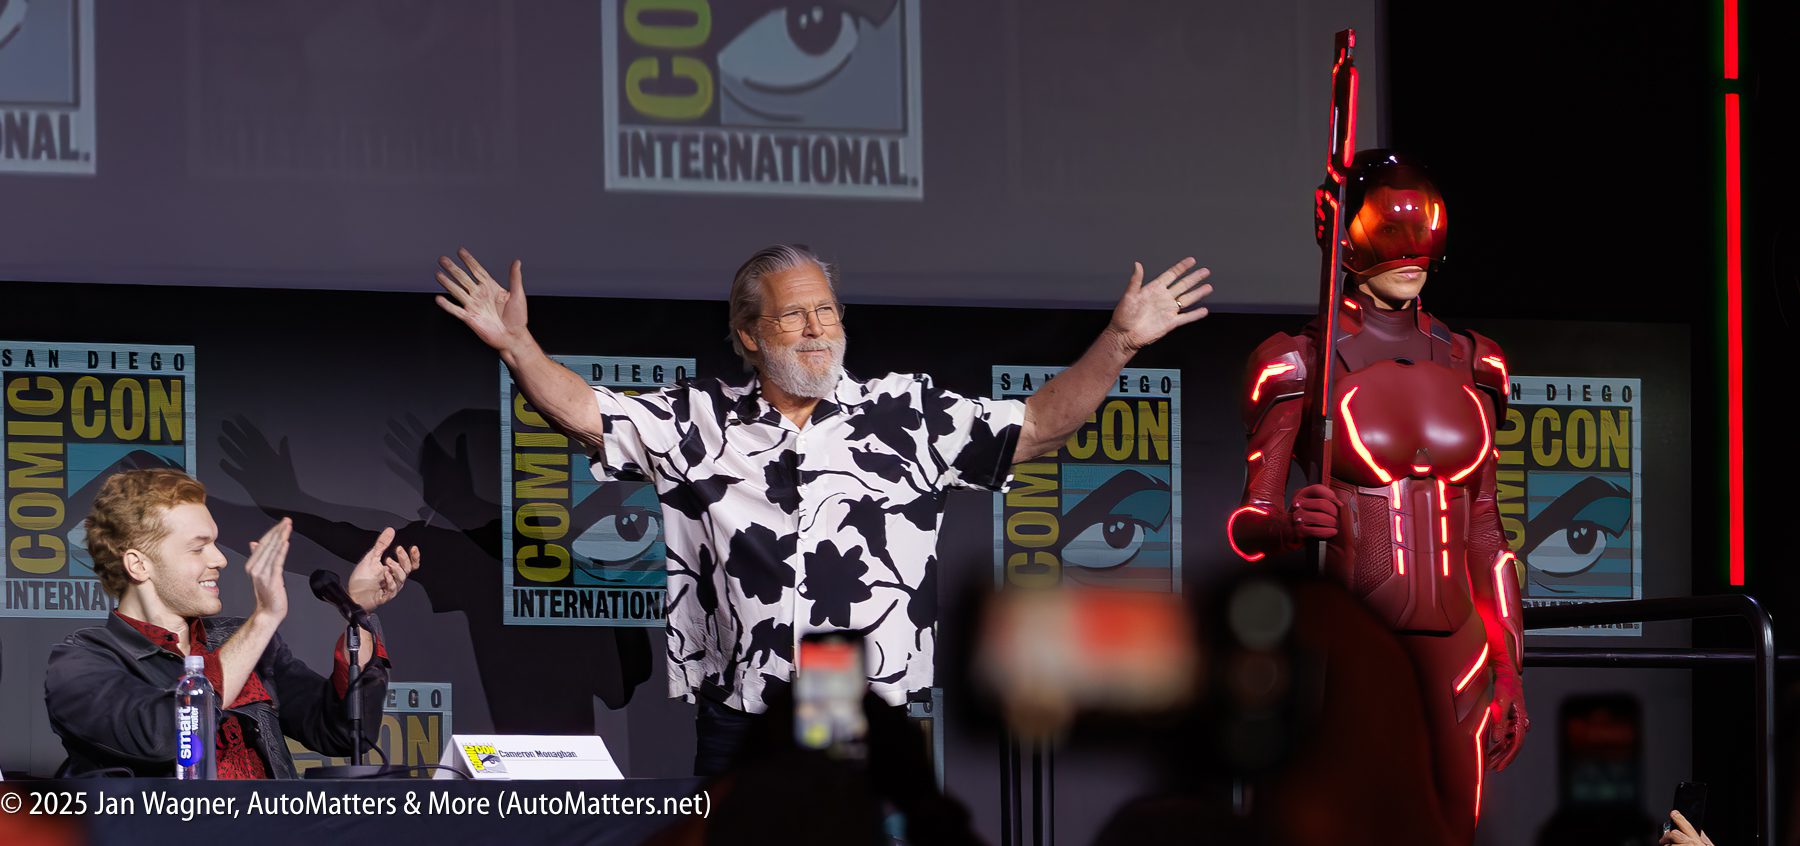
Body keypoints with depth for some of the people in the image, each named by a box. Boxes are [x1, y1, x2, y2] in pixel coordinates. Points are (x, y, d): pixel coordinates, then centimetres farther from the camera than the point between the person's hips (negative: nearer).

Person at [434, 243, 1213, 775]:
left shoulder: (908, 417, 7)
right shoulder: (699, 423, 9)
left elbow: (1038, 425, 5)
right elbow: (585, 414, 7)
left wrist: (1119, 344, -5)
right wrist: (517, 346, -8)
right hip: (740, 729, 0)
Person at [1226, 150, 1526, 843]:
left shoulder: (1468, 365, 13)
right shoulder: (1303, 364, 0)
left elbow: (1483, 532, 16)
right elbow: (1249, 521, -1)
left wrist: (1509, 672, 12)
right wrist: (1291, 525, -25)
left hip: (1451, 651, 4)